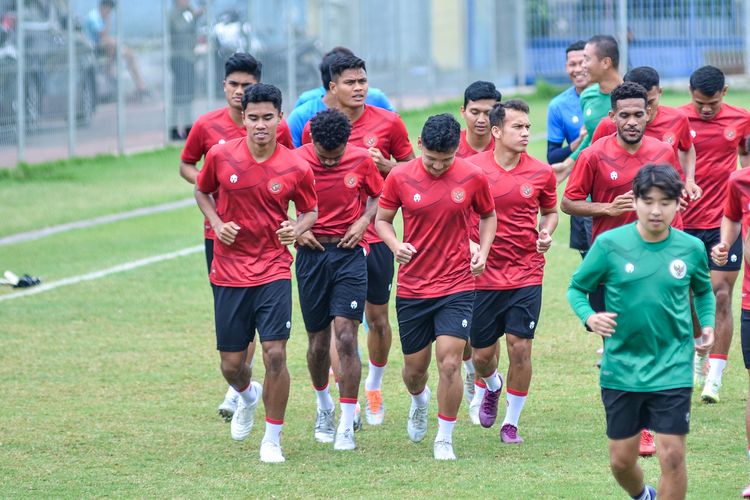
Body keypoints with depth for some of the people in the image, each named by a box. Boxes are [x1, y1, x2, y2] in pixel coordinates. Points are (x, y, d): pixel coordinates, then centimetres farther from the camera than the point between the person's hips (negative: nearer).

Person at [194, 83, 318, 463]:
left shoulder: (296, 169, -8)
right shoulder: (221, 156, -6)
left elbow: (310, 211, 7)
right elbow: (202, 191, 13)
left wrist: (298, 228, -15)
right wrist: (217, 223, -5)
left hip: (273, 271, -2)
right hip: (229, 272, 2)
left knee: (275, 353, -13)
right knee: (231, 364, 6)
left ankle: (272, 438, 4)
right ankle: (248, 395, 44)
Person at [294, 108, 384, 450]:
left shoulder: (361, 160, -4)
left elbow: (378, 196, 13)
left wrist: (363, 221, -5)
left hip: (350, 253, -1)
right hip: (312, 253, 1)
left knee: (346, 338, -12)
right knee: (318, 343, 7)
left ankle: (347, 427, -9)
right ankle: (323, 406, 35)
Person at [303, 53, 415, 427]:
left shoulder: (388, 123, -1)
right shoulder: (314, 128, 0)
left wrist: (385, 165, -12)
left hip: (376, 234, 1)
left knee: (377, 317, 10)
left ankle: (374, 384, 32)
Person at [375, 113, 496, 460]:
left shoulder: (473, 178, -5)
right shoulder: (400, 178, -6)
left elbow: (488, 215, 12)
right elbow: (382, 219, 6)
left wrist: (483, 250, -5)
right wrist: (396, 245, -15)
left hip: (456, 287, -1)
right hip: (412, 287, 1)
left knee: (449, 363, -13)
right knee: (414, 368, 11)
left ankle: (444, 439, 3)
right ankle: (419, 401, 48)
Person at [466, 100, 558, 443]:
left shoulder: (541, 173, -1)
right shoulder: (471, 168, -6)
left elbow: (550, 211, 16)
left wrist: (546, 232, -4)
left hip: (526, 274, 0)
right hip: (483, 274, 0)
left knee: (520, 347, -7)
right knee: (481, 353, 6)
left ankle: (511, 422, 9)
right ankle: (491, 386, 43)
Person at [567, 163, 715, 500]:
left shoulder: (691, 248, -2)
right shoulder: (609, 244, -7)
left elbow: (703, 291, 18)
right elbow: (576, 288, 3)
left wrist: (707, 324, 1)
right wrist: (589, 317, -17)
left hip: (672, 369, 0)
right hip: (621, 368, 0)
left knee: (672, 456, -9)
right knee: (621, 461, 9)